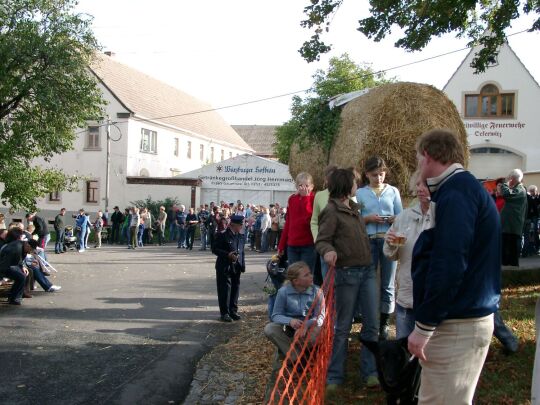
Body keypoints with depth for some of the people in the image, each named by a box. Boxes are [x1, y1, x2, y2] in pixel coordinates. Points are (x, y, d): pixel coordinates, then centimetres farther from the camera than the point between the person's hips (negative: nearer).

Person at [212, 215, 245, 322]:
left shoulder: (240, 236, 11)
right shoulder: (222, 235, -9)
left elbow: (241, 252, 14)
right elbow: (214, 249, -11)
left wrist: (242, 265, 6)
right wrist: (228, 255, -21)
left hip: (236, 267, 6)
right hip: (224, 267, -6)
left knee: (235, 289, 10)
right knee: (225, 290, -1)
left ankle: (233, 311, 22)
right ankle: (225, 313, 9)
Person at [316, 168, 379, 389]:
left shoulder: (354, 207, 14)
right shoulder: (331, 211, -8)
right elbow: (322, 240, -14)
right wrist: (328, 251, -35)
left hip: (367, 270, 7)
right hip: (347, 273, -7)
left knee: (371, 324, 6)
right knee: (343, 327, 3)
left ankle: (370, 371, 18)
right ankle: (334, 376, 15)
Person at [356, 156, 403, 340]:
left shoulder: (393, 191, 9)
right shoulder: (360, 193, 6)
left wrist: (394, 219, -14)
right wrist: (368, 218, -14)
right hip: (368, 241, -1)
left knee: (387, 284, 6)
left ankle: (384, 324, 16)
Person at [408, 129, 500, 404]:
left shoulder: (455, 192, -16)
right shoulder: (464, 187, 15)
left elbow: (449, 266, -23)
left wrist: (424, 326, -19)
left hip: (457, 325, -10)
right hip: (465, 316, 10)